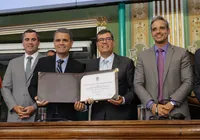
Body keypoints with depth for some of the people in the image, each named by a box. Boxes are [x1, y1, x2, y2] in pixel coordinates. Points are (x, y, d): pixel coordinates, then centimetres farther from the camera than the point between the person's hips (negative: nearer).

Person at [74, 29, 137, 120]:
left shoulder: (127, 63, 1)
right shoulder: (90, 66, 10)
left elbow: (133, 89, 0)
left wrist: (124, 100, -17)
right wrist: (82, 105, -7)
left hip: (121, 116, -2)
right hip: (98, 116, 2)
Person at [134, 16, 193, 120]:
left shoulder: (182, 53, 4)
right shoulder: (143, 56, 8)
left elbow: (188, 82, -2)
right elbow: (138, 84, 2)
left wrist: (172, 103, -13)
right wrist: (152, 105, -11)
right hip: (152, 113, 1)